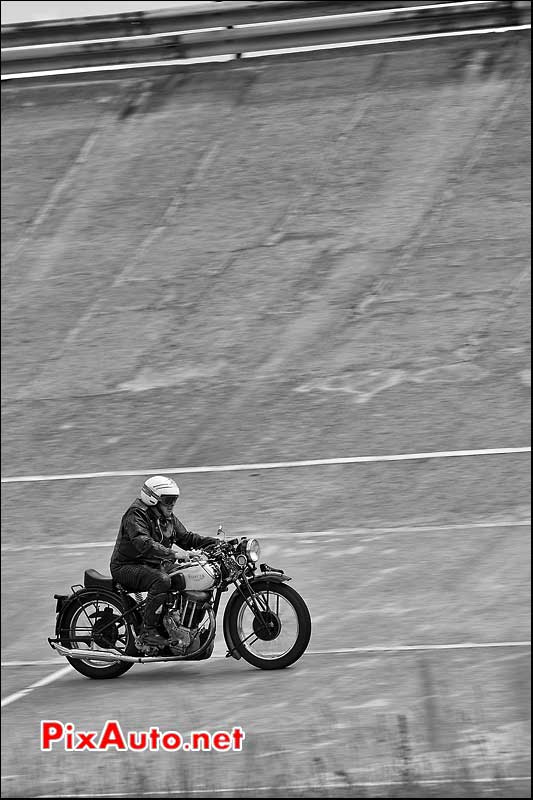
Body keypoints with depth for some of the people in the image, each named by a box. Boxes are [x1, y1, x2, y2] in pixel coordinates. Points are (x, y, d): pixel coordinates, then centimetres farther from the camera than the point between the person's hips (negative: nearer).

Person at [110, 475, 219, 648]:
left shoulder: (168, 518, 13)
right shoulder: (136, 515, -17)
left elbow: (186, 538, 16)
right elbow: (144, 544, -32)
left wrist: (216, 542, 1)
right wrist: (173, 555, -42)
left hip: (154, 566, 9)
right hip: (127, 567, -9)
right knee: (162, 580, -37)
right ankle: (147, 632, -34)